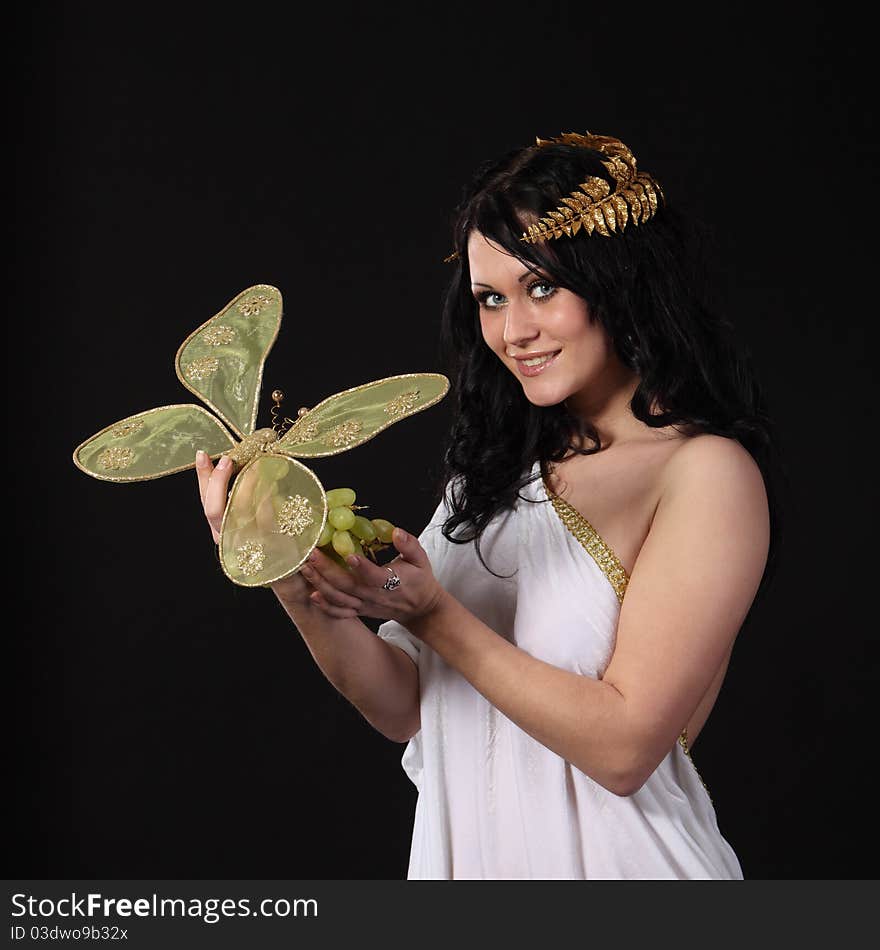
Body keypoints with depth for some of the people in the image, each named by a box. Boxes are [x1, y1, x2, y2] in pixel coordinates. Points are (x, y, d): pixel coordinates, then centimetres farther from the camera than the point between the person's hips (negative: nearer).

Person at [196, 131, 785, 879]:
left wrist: (431, 615, -21)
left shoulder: (707, 472, -16)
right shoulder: (500, 460, 0)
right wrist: (299, 588, -18)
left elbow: (624, 746, -20)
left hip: (604, 857, -5)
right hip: (465, 847, 5)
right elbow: (408, 710, -3)